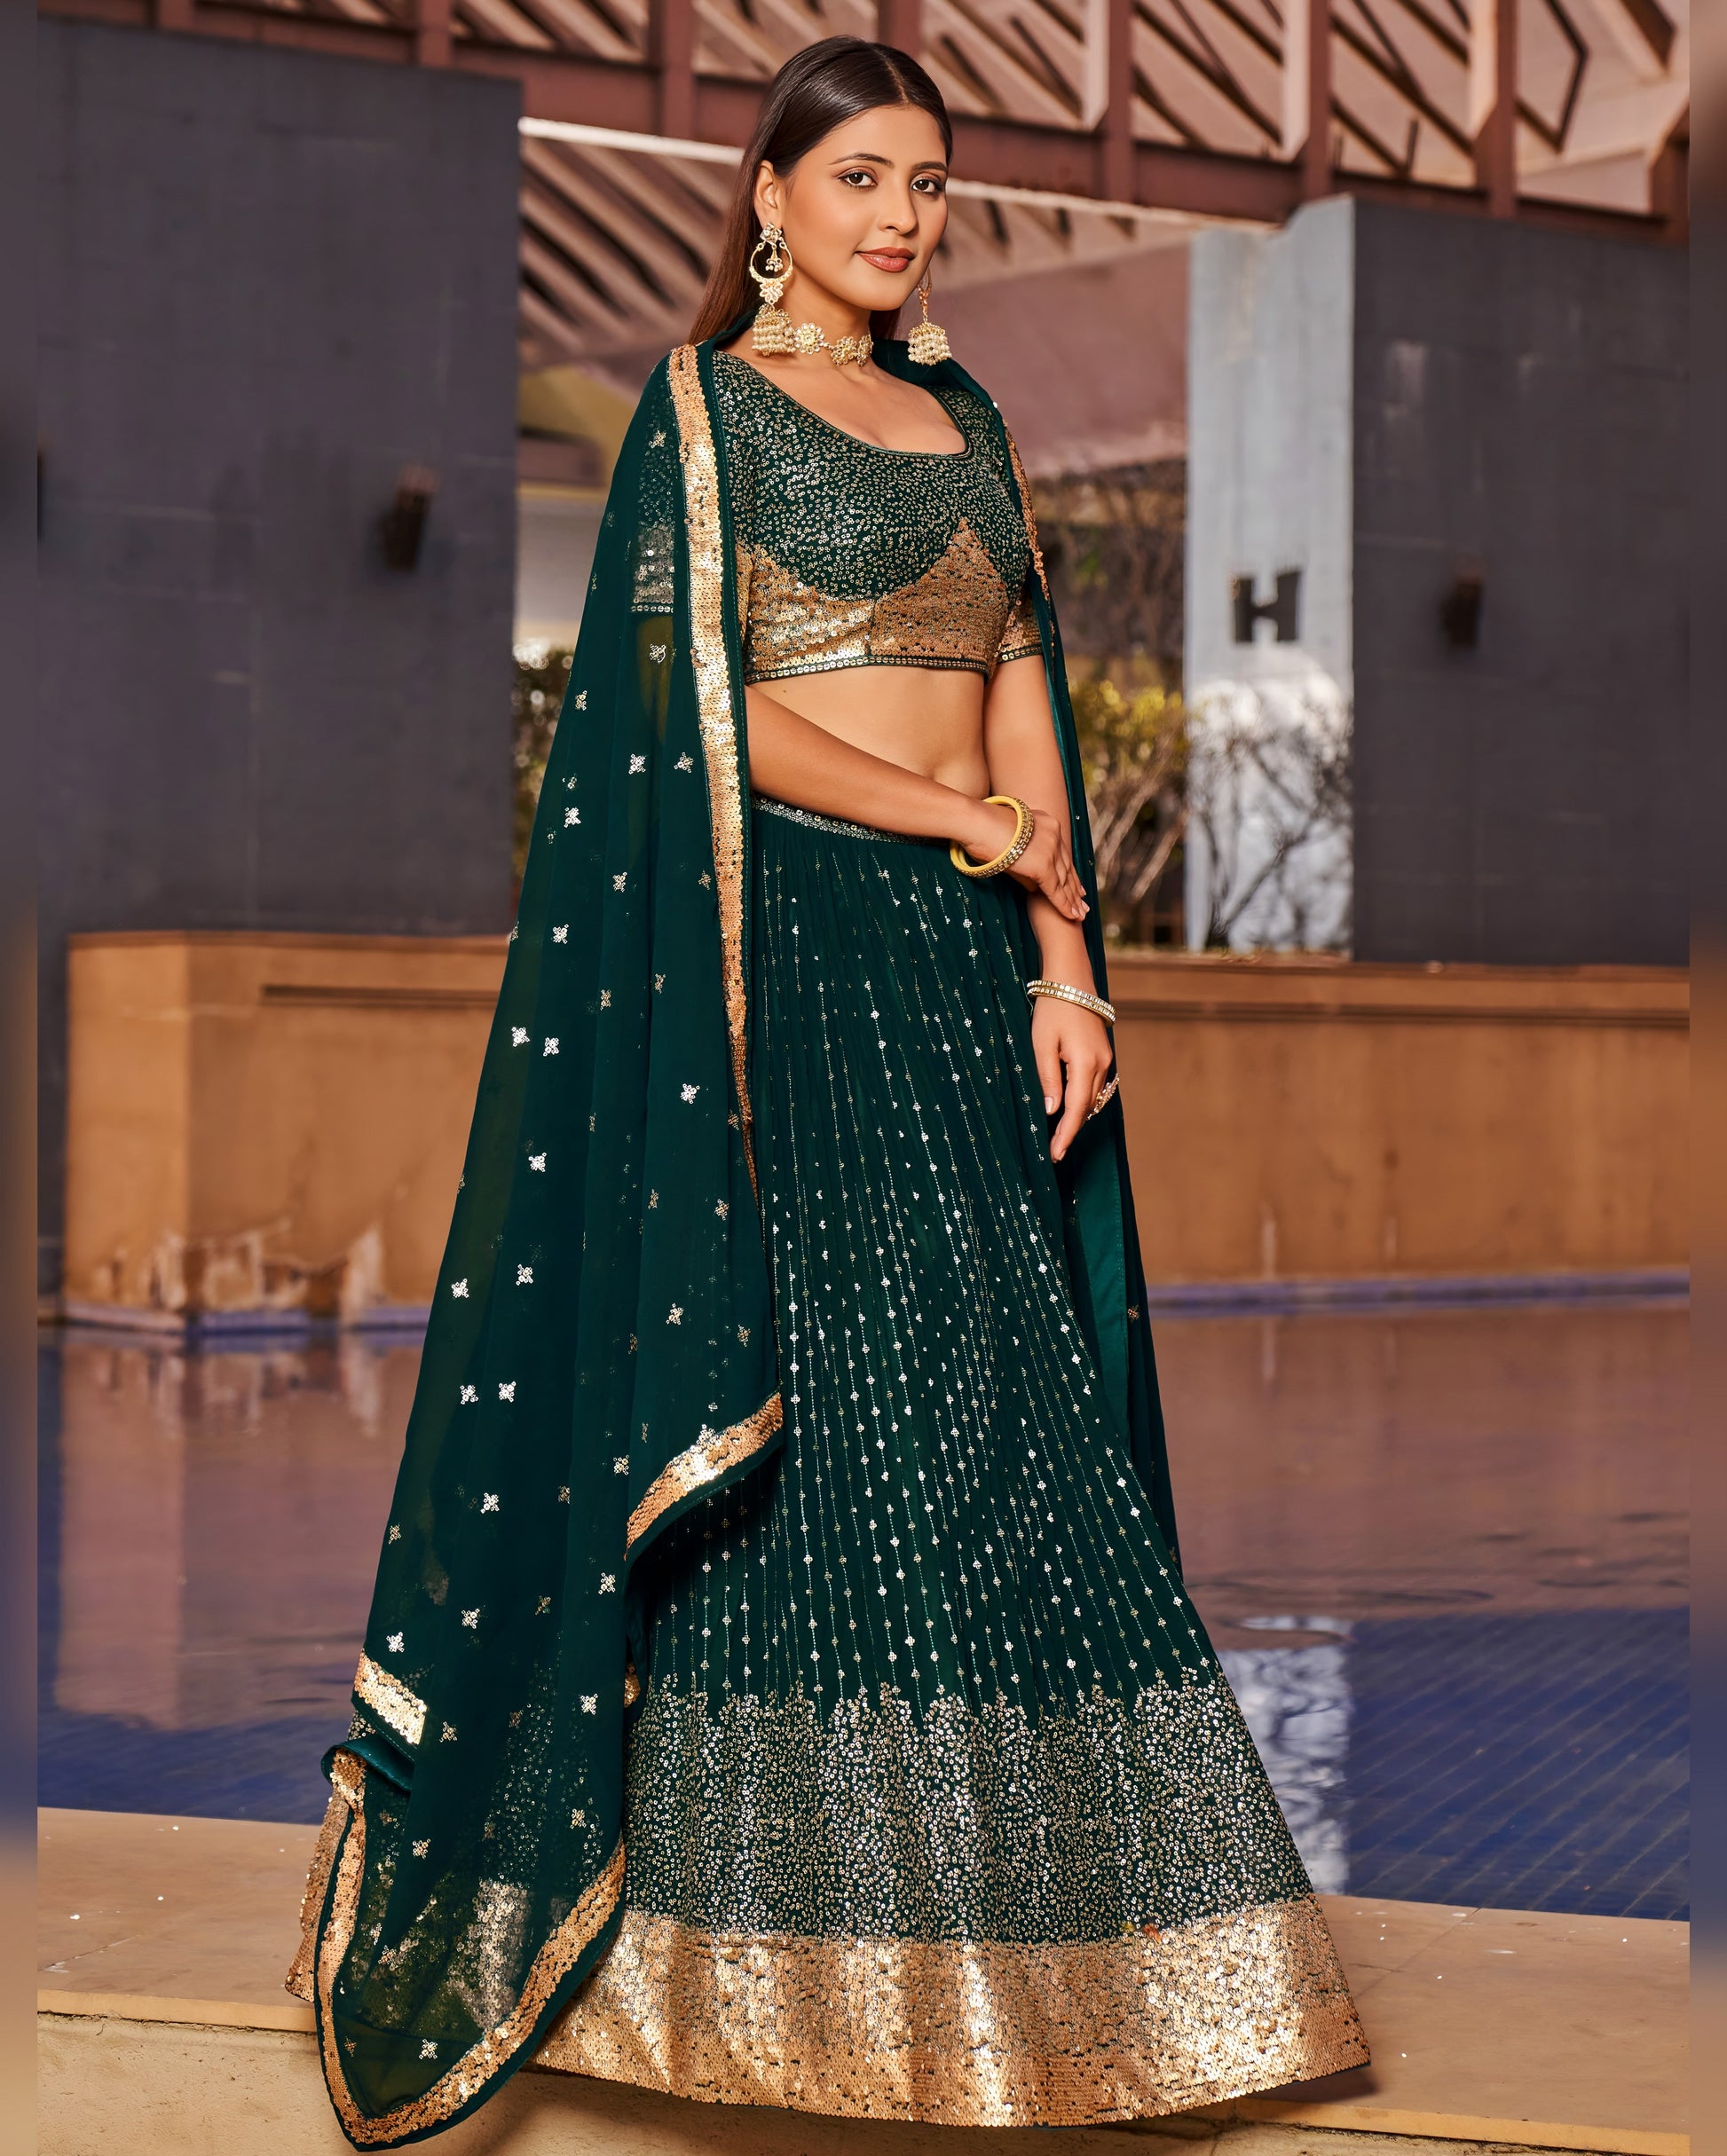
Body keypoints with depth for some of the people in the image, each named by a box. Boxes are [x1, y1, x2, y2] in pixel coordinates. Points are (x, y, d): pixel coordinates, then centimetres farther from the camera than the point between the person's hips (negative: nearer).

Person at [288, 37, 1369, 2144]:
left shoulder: (962, 418, 18)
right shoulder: (702, 406, -1)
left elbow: (1021, 692, 12)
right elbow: (687, 700, -10)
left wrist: (1062, 968, 1)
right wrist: (971, 823, -8)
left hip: (965, 960, 6)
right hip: (786, 948, -6)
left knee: (1009, 1409, 5)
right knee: (836, 1403, -7)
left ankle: (997, 1910, 14)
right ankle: (809, 1927, 2)